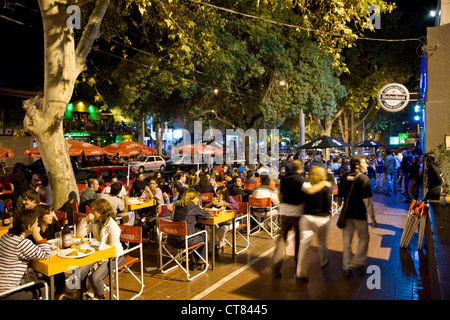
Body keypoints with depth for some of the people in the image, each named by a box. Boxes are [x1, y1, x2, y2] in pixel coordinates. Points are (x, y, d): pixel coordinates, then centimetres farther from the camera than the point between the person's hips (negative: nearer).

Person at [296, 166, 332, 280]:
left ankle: (301, 272, 4)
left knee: (304, 243, 1)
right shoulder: (325, 189, -9)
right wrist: (329, 215, 13)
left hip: (306, 217, 1)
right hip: (321, 218, -1)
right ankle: (323, 262, 45)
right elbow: (328, 205, -5)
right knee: (322, 242, 21)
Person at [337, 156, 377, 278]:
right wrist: (372, 217, -10)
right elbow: (367, 200, -17)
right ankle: (356, 263, 12)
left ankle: (346, 267, 20)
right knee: (364, 238, 15)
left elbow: (339, 198, 8)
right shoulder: (363, 178, -14)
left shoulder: (344, 178, 2)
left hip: (347, 214, 5)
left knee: (347, 240, 12)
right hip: (360, 215, -5)